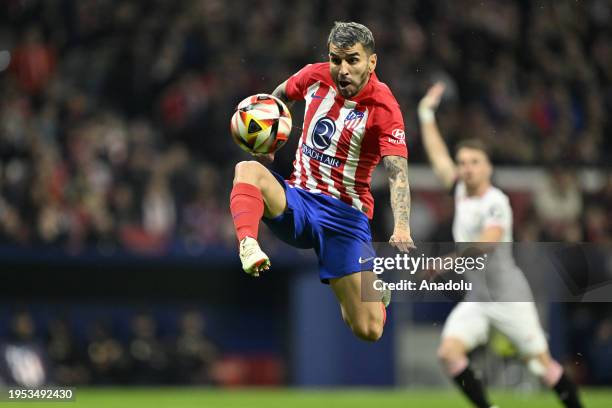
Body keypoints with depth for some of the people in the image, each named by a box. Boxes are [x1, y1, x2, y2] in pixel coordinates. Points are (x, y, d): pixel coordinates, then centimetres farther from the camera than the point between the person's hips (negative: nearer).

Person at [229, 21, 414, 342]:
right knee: (248, 170, -30)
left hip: (346, 216, -3)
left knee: (369, 331, -9)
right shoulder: (315, 76, 0)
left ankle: (368, 287, 27)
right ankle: (248, 247, -55)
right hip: (297, 200, 3)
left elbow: (397, 174, -23)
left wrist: (401, 228, -40)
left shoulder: (383, 107, -13)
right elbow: (278, 97, 23)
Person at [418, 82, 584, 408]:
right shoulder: (461, 191, 8)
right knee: (449, 352, -15)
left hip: (509, 296, -6)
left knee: (542, 363, -4)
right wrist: (426, 114, 21)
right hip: (475, 299, 6)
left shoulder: (495, 202, -12)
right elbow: (438, 155, 19)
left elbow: (486, 243, -27)